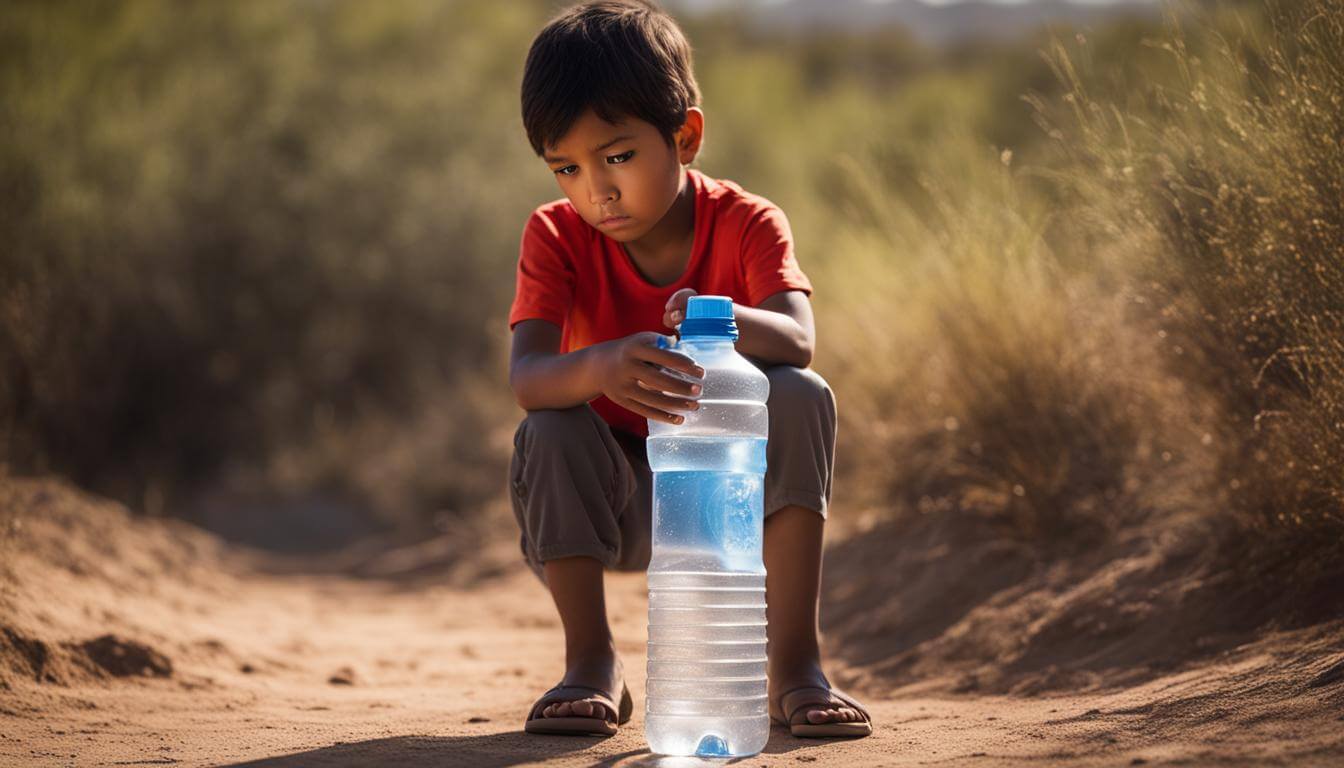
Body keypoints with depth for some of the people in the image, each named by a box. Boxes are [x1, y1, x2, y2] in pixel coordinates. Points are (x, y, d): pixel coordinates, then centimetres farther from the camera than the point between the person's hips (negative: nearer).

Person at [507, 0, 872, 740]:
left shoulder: (747, 224, -15)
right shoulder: (556, 237, -14)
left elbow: (797, 340, -34)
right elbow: (526, 378, -31)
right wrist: (601, 366, -55)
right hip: (615, 501, 0)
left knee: (800, 396, -28)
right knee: (547, 433, -30)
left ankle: (795, 664, -22)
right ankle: (591, 663, -13)